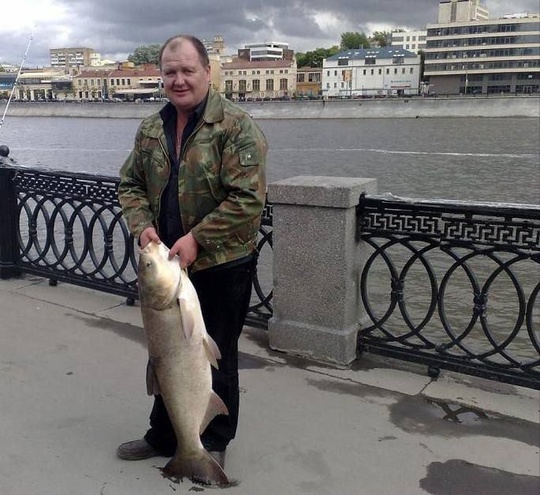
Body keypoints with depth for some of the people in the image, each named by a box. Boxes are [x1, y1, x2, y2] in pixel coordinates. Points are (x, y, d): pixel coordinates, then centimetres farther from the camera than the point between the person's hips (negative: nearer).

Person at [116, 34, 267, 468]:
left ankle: (214, 442, 29)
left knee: (216, 358, 8)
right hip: (168, 264, 6)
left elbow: (248, 199, -20)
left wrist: (197, 238, -23)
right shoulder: (151, 129, 7)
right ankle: (164, 436, 38)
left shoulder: (236, 127, -14)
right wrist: (143, 225, -6)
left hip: (222, 266, -6)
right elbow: (130, 184, 13)